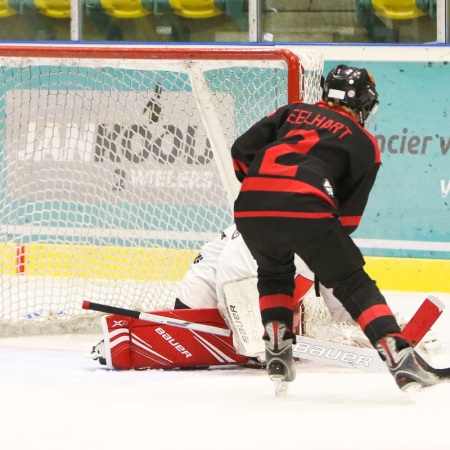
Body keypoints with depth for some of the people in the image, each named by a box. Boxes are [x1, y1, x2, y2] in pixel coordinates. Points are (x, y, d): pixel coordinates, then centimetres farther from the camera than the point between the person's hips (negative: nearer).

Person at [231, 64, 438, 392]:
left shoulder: (293, 112, 28)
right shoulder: (364, 144, 20)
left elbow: (242, 151, 18)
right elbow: (349, 213, 17)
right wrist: (328, 243, 31)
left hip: (250, 206, 3)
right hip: (306, 209, -3)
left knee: (274, 274, 32)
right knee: (354, 284, 9)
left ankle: (278, 355, 22)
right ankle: (401, 362, -2)